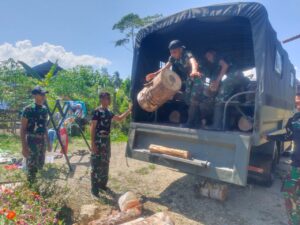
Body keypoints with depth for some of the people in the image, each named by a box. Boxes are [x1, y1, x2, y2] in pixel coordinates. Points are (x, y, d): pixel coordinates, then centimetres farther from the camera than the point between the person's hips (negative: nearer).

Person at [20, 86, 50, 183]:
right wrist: (24, 146, -18)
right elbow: (23, 129, -13)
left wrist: (48, 142, 15)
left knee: (40, 165, 16)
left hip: (42, 142, 7)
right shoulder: (28, 109, -13)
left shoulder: (44, 109, 7)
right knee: (32, 168, -1)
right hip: (31, 142, -7)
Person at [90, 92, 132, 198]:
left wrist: (129, 110, 10)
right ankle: (94, 190, 8)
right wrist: (93, 144, -19)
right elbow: (92, 128, -14)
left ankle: (102, 184, 32)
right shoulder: (97, 111, -12)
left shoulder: (108, 112, 11)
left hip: (106, 140, 8)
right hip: (98, 140, -8)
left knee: (105, 164, 16)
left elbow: (120, 118, 22)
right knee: (96, 166, -2)